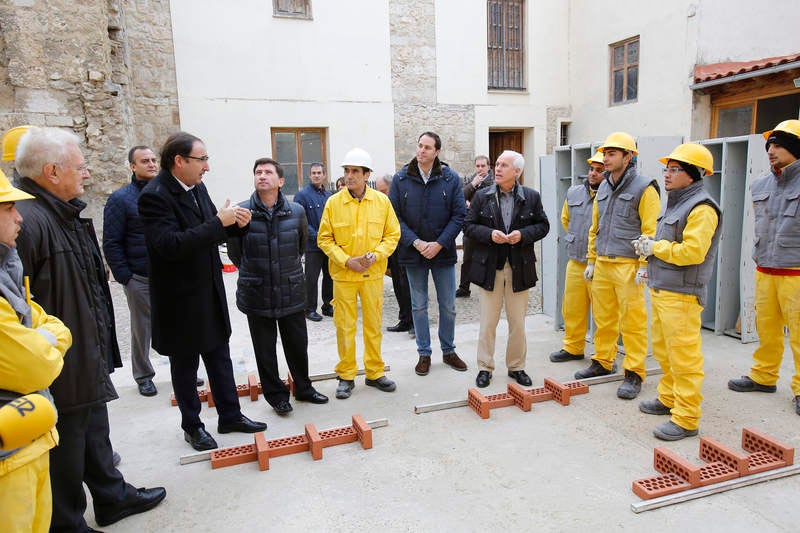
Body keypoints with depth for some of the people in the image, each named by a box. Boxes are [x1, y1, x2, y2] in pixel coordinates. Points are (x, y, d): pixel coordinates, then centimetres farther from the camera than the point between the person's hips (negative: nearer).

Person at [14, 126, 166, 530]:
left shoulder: (68, 213, 9)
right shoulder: (28, 220, -25)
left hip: (89, 355, 10)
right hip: (62, 365, -10)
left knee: (95, 428, 24)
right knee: (66, 444, 9)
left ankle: (112, 496, 43)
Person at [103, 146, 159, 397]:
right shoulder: (120, 199, -3)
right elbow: (111, 243, -5)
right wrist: (124, 276, -10)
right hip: (139, 279, -3)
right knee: (142, 328, 8)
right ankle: (143, 376, 24)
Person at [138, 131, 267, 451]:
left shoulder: (198, 188, 5)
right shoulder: (155, 196, -19)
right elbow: (171, 245, -30)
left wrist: (236, 225, -6)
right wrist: (219, 222, -28)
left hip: (210, 293, 7)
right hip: (181, 299, -7)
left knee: (220, 357, 17)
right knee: (185, 365, 11)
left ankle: (230, 416, 31)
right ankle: (192, 426, 28)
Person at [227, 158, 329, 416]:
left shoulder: (297, 212, -2)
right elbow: (235, 252, 5)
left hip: (292, 294, 2)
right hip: (257, 295, -1)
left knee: (298, 345, 14)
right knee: (265, 351, 9)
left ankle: (303, 388, 36)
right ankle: (276, 395, 29)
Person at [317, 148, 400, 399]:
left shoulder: (382, 201, 0)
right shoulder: (333, 202, -3)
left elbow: (393, 234, 4)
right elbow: (324, 239, -1)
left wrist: (376, 255, -12)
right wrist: (346, 260, -13)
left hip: (373, 274, 1)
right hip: (343, 274, -1)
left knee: (373, 324, 11)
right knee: (345, 326, 5)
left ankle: (375, 373, 26)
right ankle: (346, 376, 20)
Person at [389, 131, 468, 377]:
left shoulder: (451, 179, -3)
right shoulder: (401, 179, -3)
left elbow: (459, 215, -3)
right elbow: (394, 216, -5)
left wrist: (440, 243, -13)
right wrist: (415, 242, -15)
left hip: (443, 252, 0)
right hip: (413, 253, 0)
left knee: (448, 306, 10)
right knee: (419, 306, 10)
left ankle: (448, 351, 29)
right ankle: (424, 354, 24)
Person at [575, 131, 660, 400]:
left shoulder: (644, 189, -6)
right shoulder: (603, 188, 15)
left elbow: (651, 230, -10)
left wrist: (644, 265, -15)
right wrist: (591, 260, 16)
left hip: (628, 265, -6)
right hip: (602, 264, 6)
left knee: (632, 322, -1)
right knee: (603, 317, 13)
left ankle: (634, 373, 9)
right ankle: (602, 361, 27)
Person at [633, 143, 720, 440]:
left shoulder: (701, 208, -15)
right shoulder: (676, 203, 17)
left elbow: (692, 251, -25)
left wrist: (655, 247, -13)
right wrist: (650, 249, 5)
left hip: (681, 295, -10)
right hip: (661, 290, 10)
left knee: (684, 357, -4)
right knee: (664, 351, 19)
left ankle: (686, 419, 4)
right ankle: (668, 399, 34)